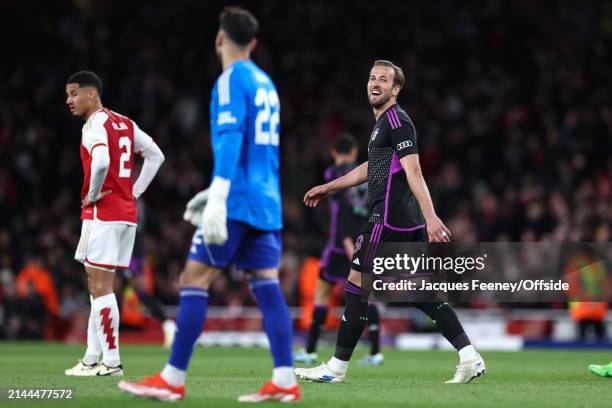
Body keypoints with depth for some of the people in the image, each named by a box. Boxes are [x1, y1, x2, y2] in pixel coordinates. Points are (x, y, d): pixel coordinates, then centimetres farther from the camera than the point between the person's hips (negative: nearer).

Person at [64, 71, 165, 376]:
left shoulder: (96, 124, -12)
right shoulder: (124, 123, 15)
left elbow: (101, 162, -29)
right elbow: (156, 156, 19)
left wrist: (92, 196, -15)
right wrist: (135, 192, 15)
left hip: (102, 212, -9)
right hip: (127, 213, 9)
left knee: (101, 287, -6)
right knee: (97, 285, 14)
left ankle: (112, 361, -8)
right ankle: (92, 359, 16)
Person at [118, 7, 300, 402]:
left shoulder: (233, 79, -7)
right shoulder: (265, 82, 19)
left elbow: (231, 140, -19)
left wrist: (217, 200, -24)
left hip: (238, 201, -8)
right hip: (266, 202, 8)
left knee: (194, 279, -4)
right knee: (267, 284, 2)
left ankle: (172, 380, -4)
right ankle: (285, 381, -6)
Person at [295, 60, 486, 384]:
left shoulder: (397, 121, -9)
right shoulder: (383, 122, 21)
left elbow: (413, 170, -20)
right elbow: (372, 167, 35)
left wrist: (431, 217, -30)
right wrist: (328, 187, 42)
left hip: (388, 220, -10)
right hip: (409, 223, 10)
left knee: (357, 284, -3)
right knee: (422, 291, 7)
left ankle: (337, 367, 3)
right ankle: (470, 357, 1)